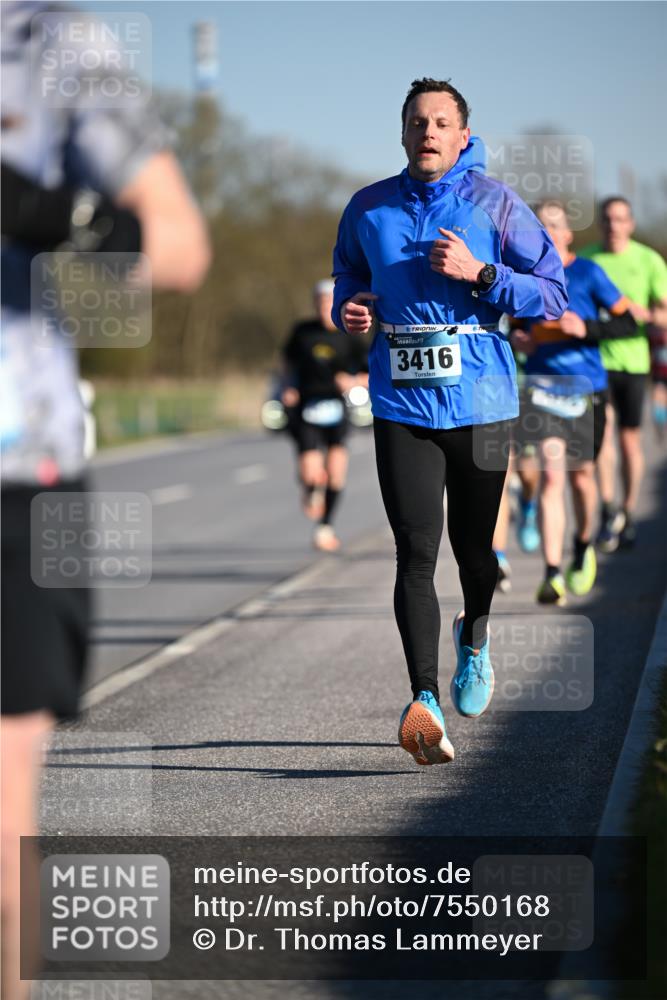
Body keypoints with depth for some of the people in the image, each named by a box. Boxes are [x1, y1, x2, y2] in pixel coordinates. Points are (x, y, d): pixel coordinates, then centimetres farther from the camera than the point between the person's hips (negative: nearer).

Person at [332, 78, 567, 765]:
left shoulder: (495, 205, -1)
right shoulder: (369, 209, 7)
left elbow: (551, 294, -2)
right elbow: (349, 277, 23)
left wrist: (479, 273, -16)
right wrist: (349, 310, 0)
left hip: (480, 397, -1)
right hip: (401, 402, 1)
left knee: (473, 542, 10)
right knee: (415, 551, -11)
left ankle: (474, 637, 43)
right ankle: (424, 700, -18)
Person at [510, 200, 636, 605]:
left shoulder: (587, 273, -4)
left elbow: (628, 324, -4)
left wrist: (587, 329, -19)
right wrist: (517, 339, -1)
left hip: (586, 385, -1)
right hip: (542, 383, 1)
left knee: (581, 473, 10)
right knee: (552, 472, -14)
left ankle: (584, 546, 40)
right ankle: (553, 575, -17)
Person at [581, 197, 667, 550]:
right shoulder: (584, 259, 3)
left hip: (633, 359, 1)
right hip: (594, 358, 0)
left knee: (629, 438, 7)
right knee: (602, 429, -16)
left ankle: (628, 516, 18)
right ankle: (608, 510, -14)